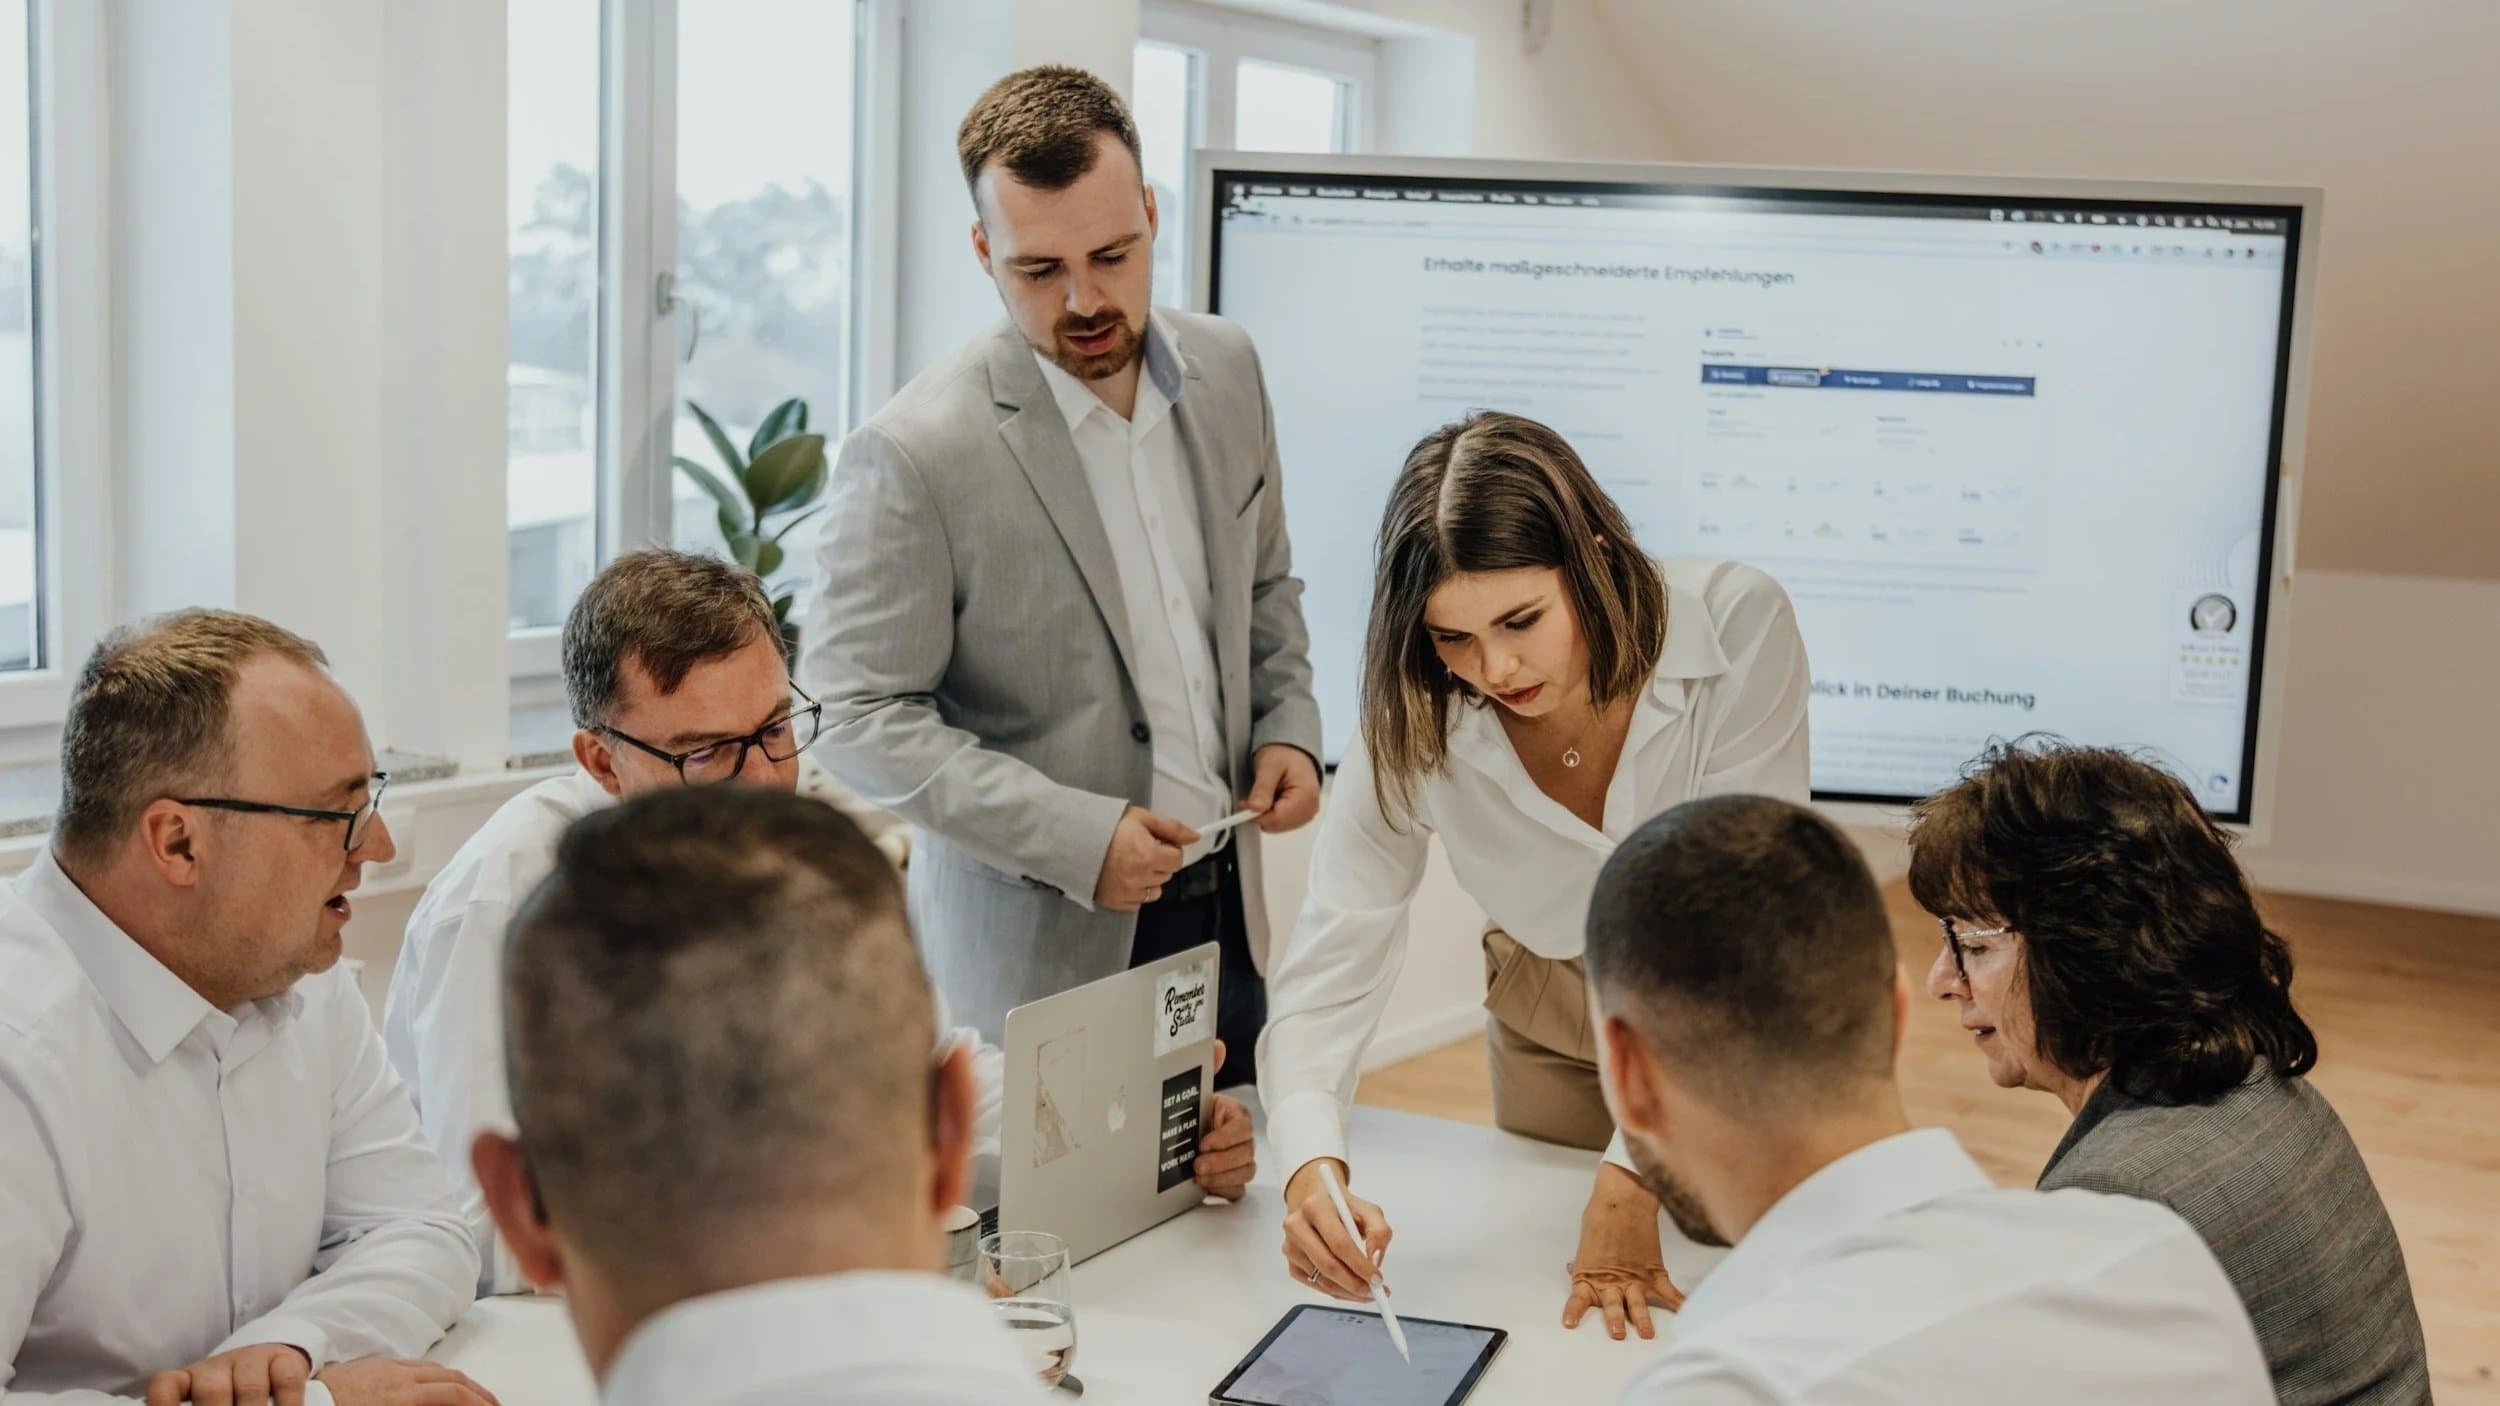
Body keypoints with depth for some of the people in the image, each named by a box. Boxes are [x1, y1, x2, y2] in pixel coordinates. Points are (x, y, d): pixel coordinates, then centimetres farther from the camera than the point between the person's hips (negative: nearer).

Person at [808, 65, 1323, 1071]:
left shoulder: (1225, 370, 2)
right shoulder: (912, 457, -17)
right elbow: (859, 718, -15)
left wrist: (1287, 725, 1)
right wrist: (1074, 837, -20)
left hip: (1226, 911, 6)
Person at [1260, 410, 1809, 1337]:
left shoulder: (1738, 627, -33)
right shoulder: (1414, 723, -25)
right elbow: (1328, 966, -24)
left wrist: (1634, 1175, -37)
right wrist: (1311, 1169, -43)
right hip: (1551, 1032, 2)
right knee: (1564, 1341, 15)